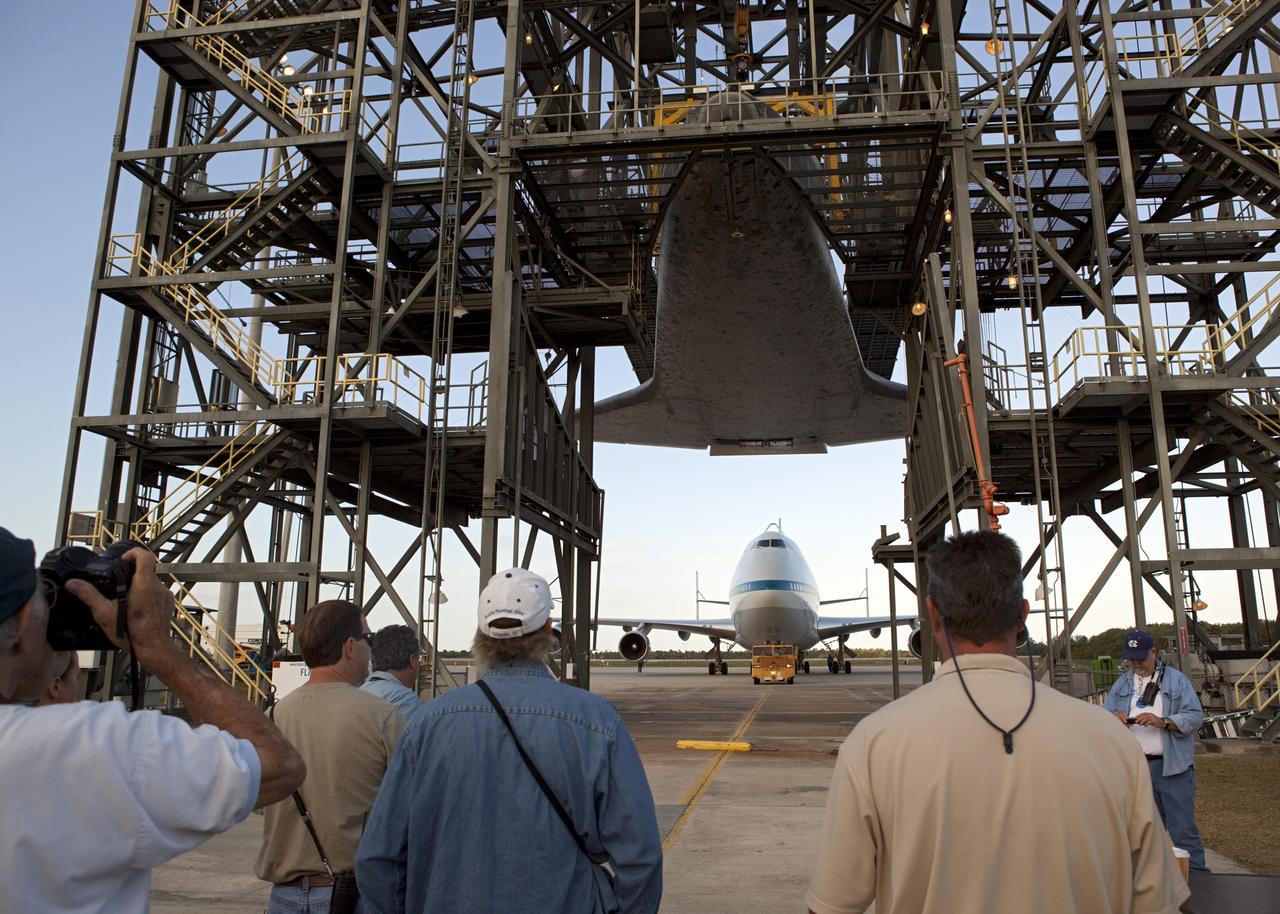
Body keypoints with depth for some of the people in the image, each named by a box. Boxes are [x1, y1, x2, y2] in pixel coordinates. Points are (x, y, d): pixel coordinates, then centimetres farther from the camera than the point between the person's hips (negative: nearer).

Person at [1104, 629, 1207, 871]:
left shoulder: (1176, 680, 1)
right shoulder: (1122, 684, 12)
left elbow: (1195, 716, -8)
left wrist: (1161, 721, -22)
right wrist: (1114, 718, -16)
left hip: (1172, 767, -4)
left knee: (1183, 829, -6)